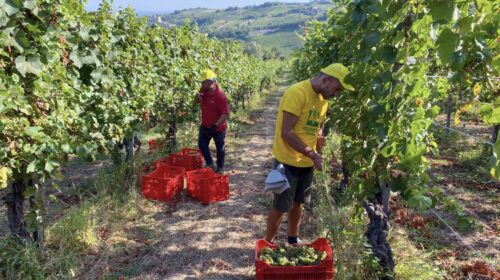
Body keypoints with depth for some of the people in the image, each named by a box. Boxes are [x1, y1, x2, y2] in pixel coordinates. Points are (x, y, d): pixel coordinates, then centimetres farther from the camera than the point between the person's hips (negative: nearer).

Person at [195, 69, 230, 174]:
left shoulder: (220, 95, -25)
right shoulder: (204, 91, -4)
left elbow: (225, 114, -26)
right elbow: (197, 101, 13)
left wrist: (215, 126, -30)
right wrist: (200, 92, -9)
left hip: (218, 127, -6)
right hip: (205, 125, 7)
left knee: (220, 148, 11)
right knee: (202, 144, 5)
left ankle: (220, 168, 29)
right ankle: (210, 165, 19)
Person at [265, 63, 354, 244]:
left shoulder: (323, 99, 5)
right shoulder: (297, 93, -21)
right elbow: (286, 133, -24)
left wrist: (315, 156, 3)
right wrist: (313, 155, -23)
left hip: (307, 163, 7)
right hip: (288, 162, -7)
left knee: (297, 203, 20)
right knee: (281, 207, 5)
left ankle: (293, 240, 38)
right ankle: (268, 244, 23)